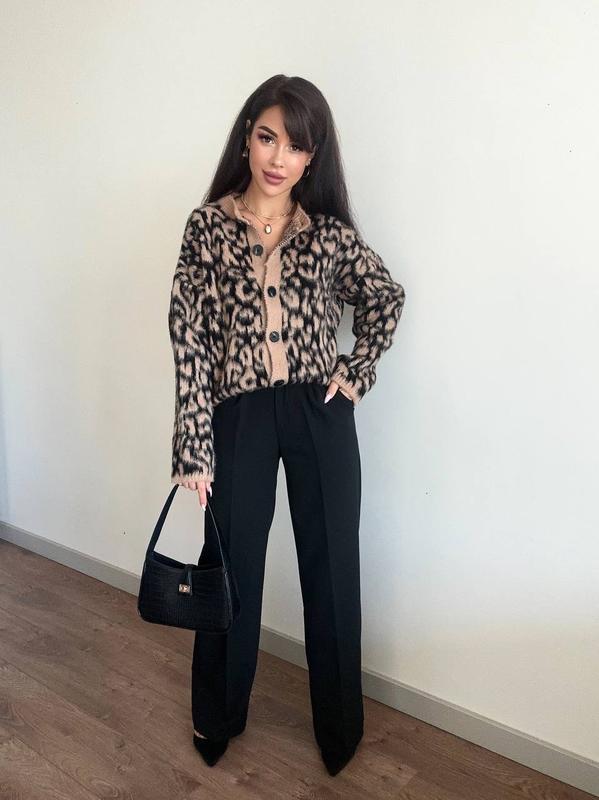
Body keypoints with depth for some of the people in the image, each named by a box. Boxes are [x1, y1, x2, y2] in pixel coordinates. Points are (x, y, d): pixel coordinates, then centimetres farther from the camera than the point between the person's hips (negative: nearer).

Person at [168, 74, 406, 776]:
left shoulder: (331, 232, 1)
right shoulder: (207, 226, -2)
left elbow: (387, 297, 17)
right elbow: (190, 340, -6)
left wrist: (359, 370, 4)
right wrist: (193, 450, -9)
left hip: (319, 416, 1)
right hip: (238, 415, 0)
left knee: (331, 568, 10)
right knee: (231, 566, 12)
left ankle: (339, 725, 35)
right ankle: (217, 716, 39)